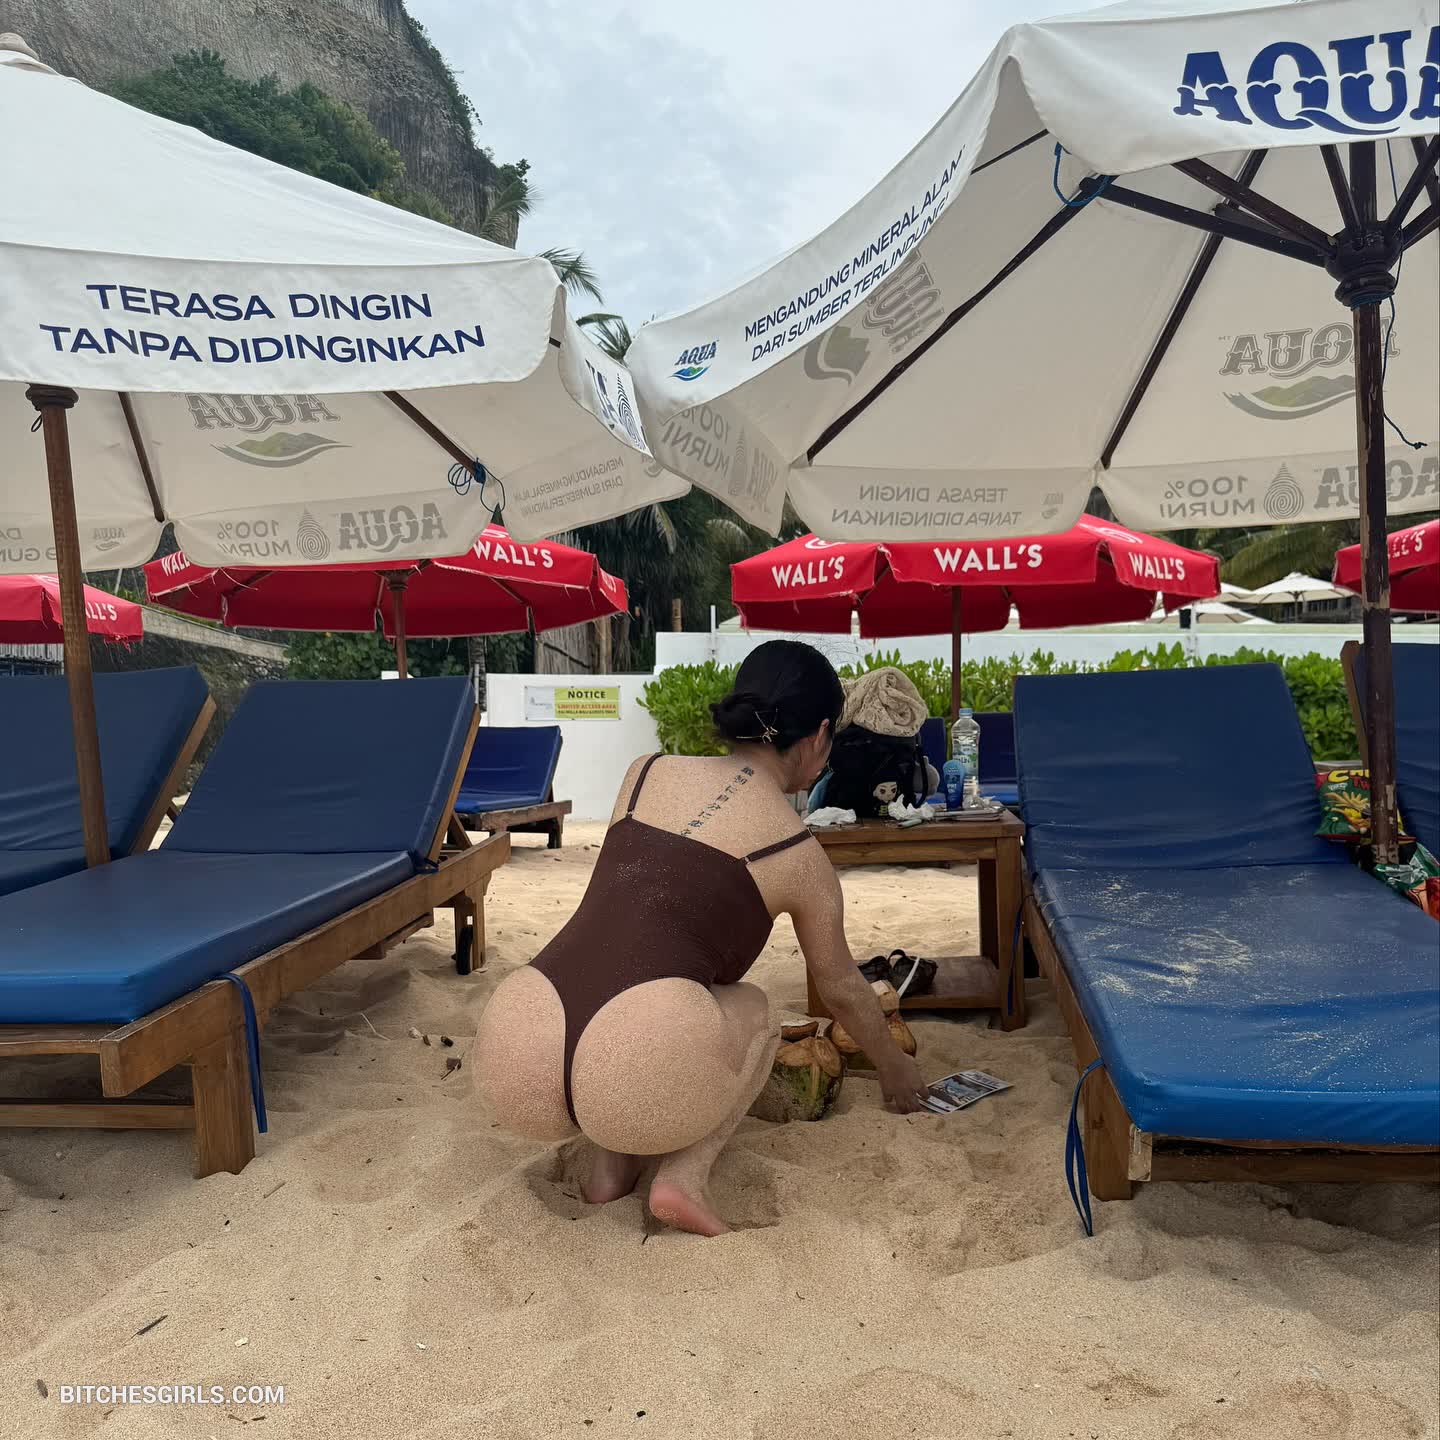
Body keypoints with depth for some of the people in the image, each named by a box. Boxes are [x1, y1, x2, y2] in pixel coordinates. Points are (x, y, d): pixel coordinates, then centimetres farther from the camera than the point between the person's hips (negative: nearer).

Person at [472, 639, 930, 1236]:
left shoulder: (646, 772, 18)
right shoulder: (800, 852, 11)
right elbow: (842, 989, 28)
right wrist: (894, 1067, 48)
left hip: (511, 1060, 5)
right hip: (638, 1078, -4)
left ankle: (608, 1166, 22)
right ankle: (683, 1177, 9)